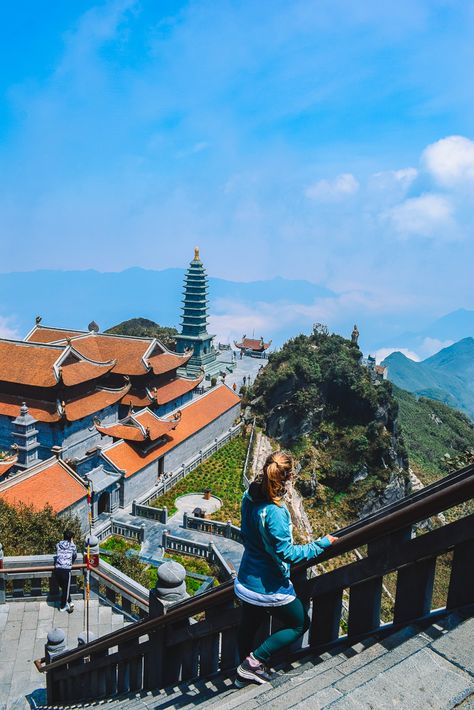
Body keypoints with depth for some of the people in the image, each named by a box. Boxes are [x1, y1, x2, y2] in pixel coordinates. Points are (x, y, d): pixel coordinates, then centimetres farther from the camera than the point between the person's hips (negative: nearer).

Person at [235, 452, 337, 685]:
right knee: (300, 624, 17)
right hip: (270, 587, -7)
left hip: (246, 582, 7)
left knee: (248, 626, 26)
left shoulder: (250, 496, -8)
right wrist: (321, 544, -18)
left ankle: (245, 671, 45)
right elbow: (287, 553, -27)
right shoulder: (274, 512, -32)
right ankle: (255, 660, 14)